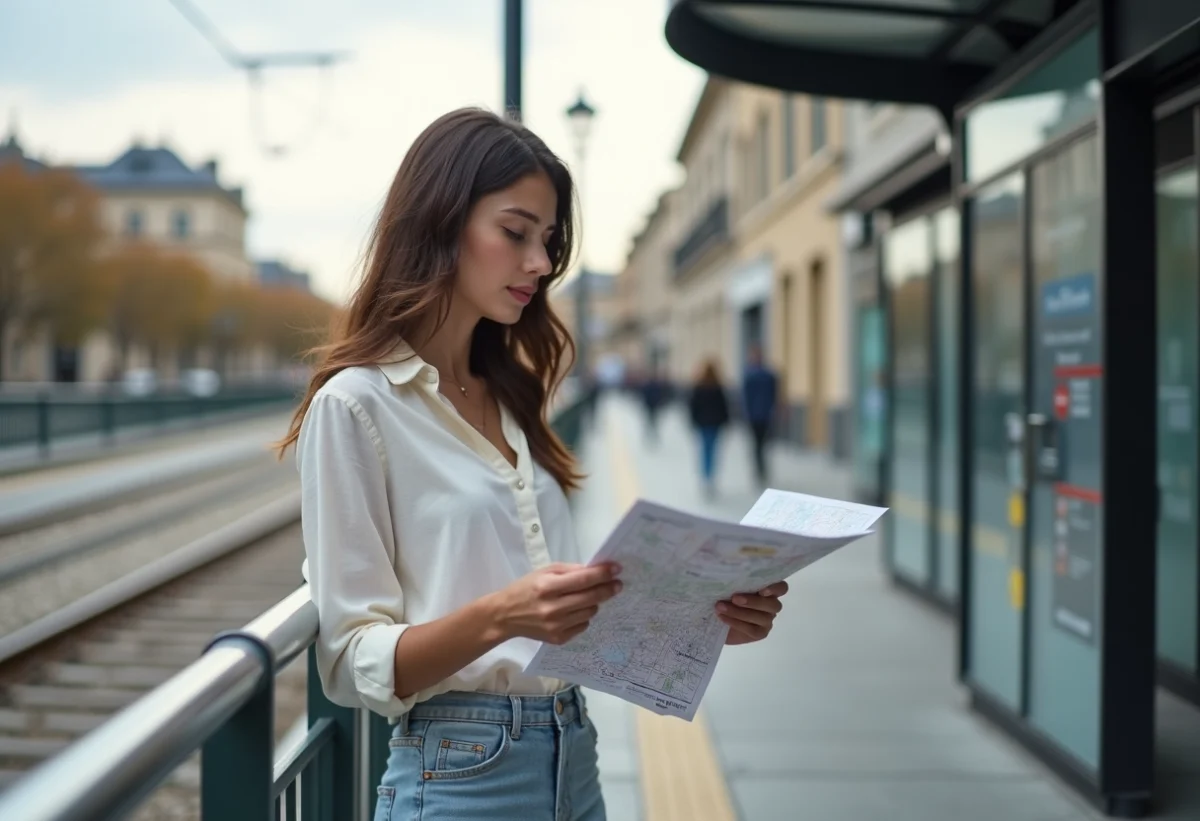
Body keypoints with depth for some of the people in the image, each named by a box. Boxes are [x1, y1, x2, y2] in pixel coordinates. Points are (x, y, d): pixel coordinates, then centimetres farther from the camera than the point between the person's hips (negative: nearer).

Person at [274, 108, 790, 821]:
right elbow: (354, 664, -14)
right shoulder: (356, 405, -12)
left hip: (574, 761, 7)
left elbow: (565, 612, 11)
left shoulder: (510, 396, 10)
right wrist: (497, 618, -29)